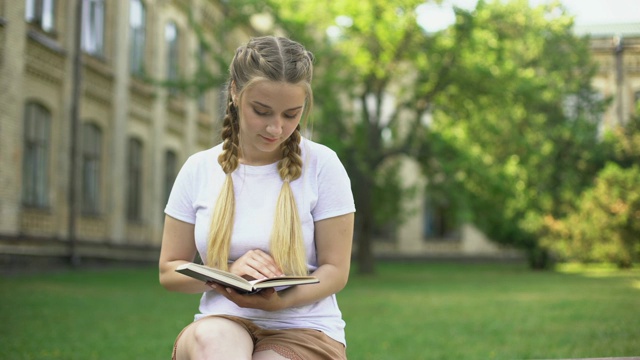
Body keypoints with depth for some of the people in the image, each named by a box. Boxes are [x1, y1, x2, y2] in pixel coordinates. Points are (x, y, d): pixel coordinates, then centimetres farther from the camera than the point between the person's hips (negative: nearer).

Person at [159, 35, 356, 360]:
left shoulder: (322, 166, -2)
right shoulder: (198, 170, 5)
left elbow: (335, 270, -2)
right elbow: (168, 271, 7)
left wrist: (281, 301, -23)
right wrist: (228, 273, -15)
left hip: (304, 330, -2)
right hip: (222, 324, 3)